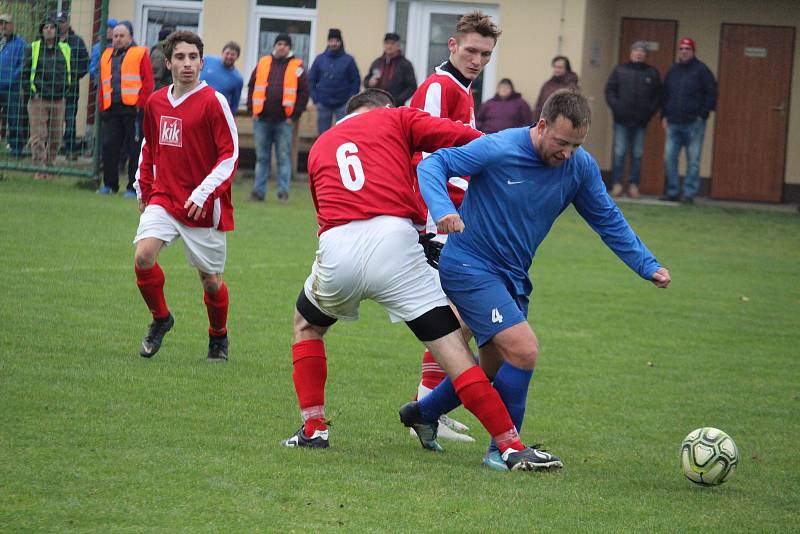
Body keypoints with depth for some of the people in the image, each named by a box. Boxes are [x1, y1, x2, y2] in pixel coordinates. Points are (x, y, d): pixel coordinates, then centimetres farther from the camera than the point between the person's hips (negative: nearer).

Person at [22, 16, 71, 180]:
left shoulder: (65, 49, 10)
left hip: (58, 100, 3)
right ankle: (40, 168, -8)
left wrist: (65, 89, 8)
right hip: (38, 99, -3)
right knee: (38, 136, -8)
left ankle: (49, 166, 14)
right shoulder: (33, 48, 3)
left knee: (55, 137, 5)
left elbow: (69, 72, 19)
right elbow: (26, 73, 4)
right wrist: (30, 92, -5)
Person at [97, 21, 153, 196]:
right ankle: (109, 185, 12)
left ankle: (134, 187, 2)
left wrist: (140, 104, -10)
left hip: (132, 109, -5)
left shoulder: (140, 54, 4)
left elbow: (148, 83, -2)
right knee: (109, 147, 1)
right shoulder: (107, 56, 20)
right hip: (111, 109, 5)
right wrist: (102, 106, 12)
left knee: (135, 149, -2)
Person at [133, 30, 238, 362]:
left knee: (210, 278, 5)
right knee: (143, 256, -19)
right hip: (164, 198, 4)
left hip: (203, 206, -4)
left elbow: (230, 155, -12)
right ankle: (160, 318, 7)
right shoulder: (156, 102, 6)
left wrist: (203, 193, -20)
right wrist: (143, 187, 17)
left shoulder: (213, 102, -11)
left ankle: (218, 336, 31)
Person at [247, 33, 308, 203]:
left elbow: (304, 91, 1)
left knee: (284, 157, -1)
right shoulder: (263, 63, 10)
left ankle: (283, 192, 3)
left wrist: (294, 115, -5)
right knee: (261, 157, 7)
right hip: (262, 119, 3)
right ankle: (259, 191, 12)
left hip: (284, 120, -3)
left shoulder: (296, 66, 2)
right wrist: (252, 110, 4)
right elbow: (251, 86, 13)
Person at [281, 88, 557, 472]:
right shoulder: (396, 119, 19)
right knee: (450, 344, 0)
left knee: (306, 325, 32)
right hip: (394, 239, -2)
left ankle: (313, 430, 23)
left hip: (336, 250, 3)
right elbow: (468, 139, 5)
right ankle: (512, 447, -8)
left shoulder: (320, 146, 30)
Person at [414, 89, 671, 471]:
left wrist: (648, 266, -3)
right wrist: (443, 209, -37)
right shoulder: (498, 150, -22)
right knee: (524, 351, -21)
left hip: (512, 278, 7)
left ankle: (423, 413, 40)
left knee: (494, 369, 16)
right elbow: (433, 165, -18)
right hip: (468, 266, -7)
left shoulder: (581, 167, -5)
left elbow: (608, 221, 6)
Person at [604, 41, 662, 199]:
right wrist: (616, 106, -7)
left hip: (641, 121, 1)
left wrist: (650, 112, -5)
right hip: (622, 120, -1)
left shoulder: (652, 73, 9)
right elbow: (610, 90, 6)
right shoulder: (620, 70, 8)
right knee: (619, 153, -3)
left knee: (637, 155, 2)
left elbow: (658, 95, 7)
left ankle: (634, 186, 5)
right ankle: (617, 184, 0)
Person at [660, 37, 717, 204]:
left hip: (694, 124, -5)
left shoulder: (701, 70, -2)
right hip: (673, 123, 5)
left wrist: (702, 115, -9)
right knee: (669, 158, 2)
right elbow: (665, 95, 20)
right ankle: (673, 191, 11)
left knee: (693, 160, -3)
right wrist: (664, 116, 11)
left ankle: (689, 193, 1)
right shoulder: (673, 71, 13)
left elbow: (711, 94, -4)